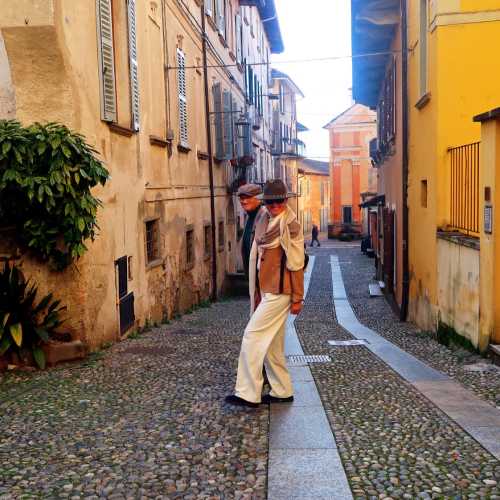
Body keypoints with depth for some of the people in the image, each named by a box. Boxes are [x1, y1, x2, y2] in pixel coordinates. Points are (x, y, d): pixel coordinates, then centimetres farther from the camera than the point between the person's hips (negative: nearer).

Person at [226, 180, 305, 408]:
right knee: (271, 342, 13)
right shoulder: (262, 221, 11)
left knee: (253, 336, -10)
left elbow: (296, 264, -12)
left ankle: (248, 393, -3)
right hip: (265, 290, 8)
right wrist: (256, 293, 18)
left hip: (278, 292, -8)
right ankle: (282, 391, 24)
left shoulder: (290, 225, -12)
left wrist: (297, 298, -12)